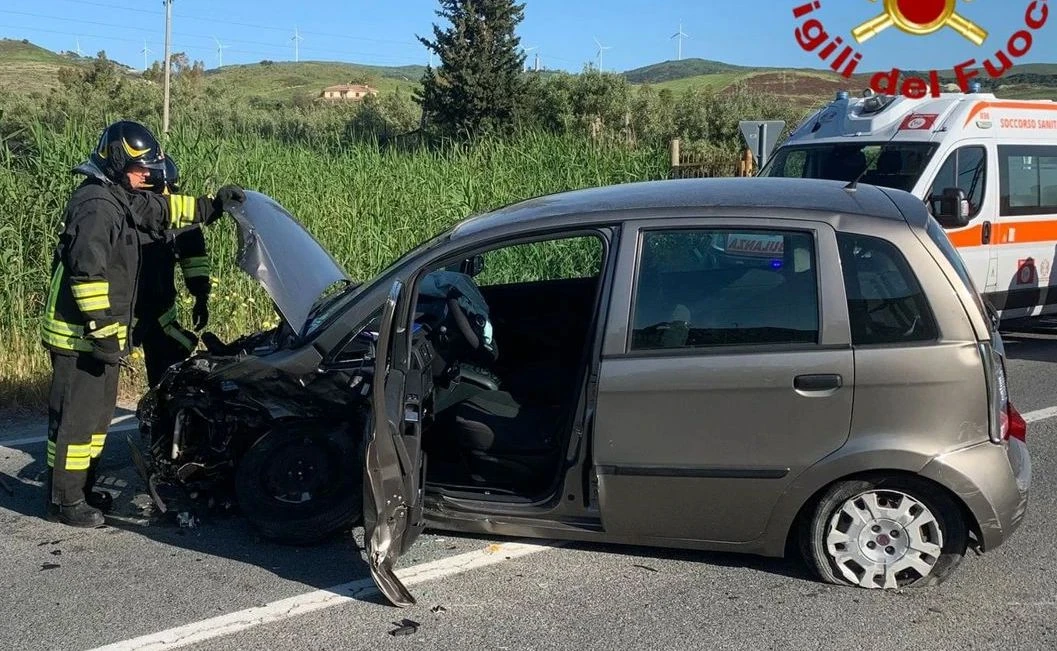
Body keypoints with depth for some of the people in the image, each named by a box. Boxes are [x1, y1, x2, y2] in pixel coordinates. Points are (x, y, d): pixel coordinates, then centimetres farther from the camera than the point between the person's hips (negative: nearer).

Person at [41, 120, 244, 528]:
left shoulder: (122, 199, 12)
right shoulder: (96, 205, -20)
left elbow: (164, 211, 28)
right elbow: (87, 273, -26)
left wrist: (212, 205, 22)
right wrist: (103, 330, -26)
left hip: (101, 331, 10)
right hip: (81, 334, -10)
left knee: (98, 412, 18)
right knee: (76, 415, -2)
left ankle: (80, 489, 29)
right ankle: (64, 501, 7)